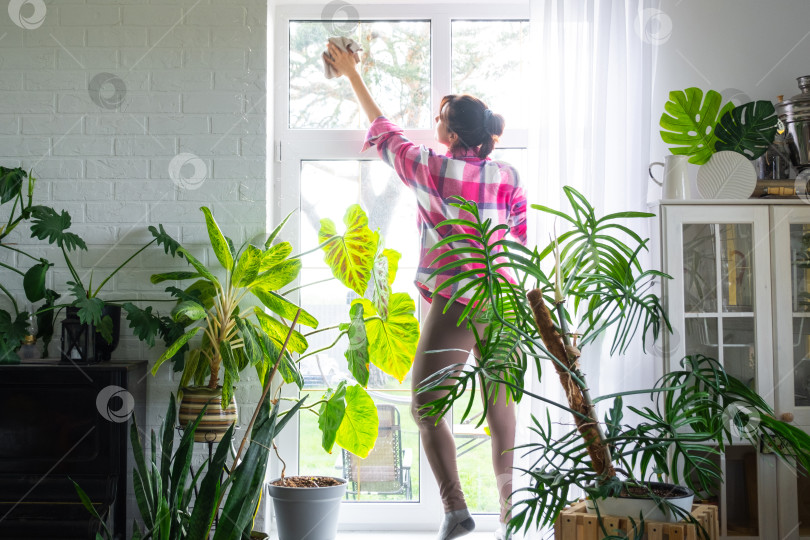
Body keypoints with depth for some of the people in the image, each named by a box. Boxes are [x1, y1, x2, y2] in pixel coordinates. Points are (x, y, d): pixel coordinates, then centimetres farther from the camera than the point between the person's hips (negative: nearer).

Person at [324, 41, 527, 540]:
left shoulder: (432, 169, -5)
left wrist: (352, 74, 21)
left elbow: (383, 130, 10)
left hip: (455, 303, -5)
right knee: (500, 405, 15)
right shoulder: (509, 178, 5)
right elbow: (520, 246, 8)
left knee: (426, 406, 3)